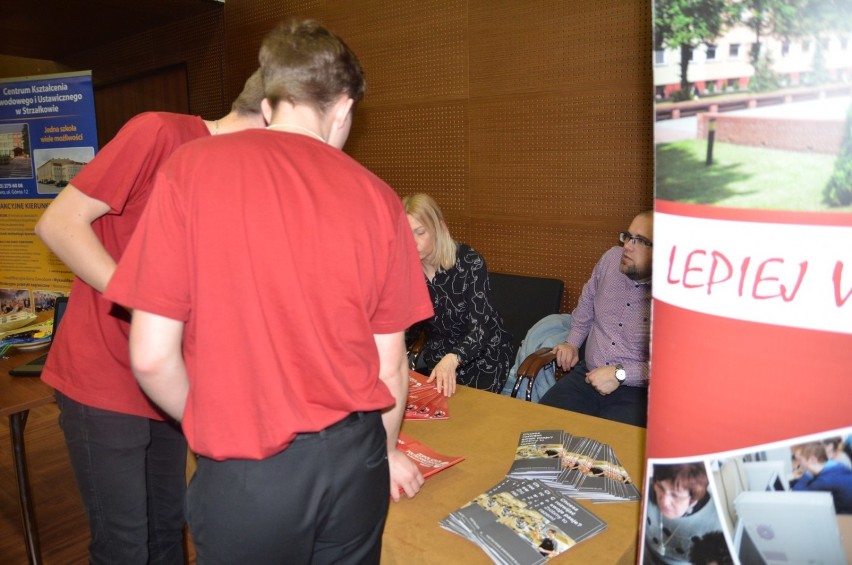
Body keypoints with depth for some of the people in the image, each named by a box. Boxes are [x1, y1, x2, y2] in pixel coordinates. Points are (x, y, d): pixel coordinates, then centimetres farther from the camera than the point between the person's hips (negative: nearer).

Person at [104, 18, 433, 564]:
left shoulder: (190, 168, -8)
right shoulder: (375, 195, -3)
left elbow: (152, 356, -9)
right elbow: (391, 363, 2)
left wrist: (217, 431, 10)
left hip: (245, 472, -2)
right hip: (356, 456, 3)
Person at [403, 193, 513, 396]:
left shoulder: (470, 262, -20)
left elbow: (480, 329, -28)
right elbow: (408, 330, 1)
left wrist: (452, 359, -47)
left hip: (483, 353, -4)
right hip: (436, 354, 4)